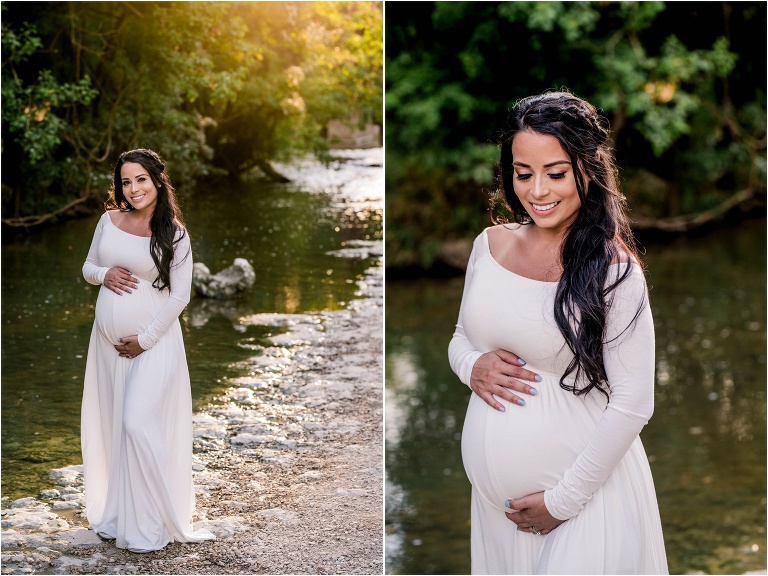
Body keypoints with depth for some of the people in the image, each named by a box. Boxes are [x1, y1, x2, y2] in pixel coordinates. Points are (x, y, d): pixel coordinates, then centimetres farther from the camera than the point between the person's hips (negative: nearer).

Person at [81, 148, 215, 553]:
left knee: (139, 425, -10)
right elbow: (87, 266, 16)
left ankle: (147, 527, 0)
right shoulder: (109, 220, 5)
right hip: (108, 339, 5)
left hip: (153, 341, -5)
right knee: (110, 425, 9)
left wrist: (145, 339, -12)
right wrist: (103, 274, -8)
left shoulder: (174, 234, -7)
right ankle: (114, 515, 22)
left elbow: (180, 296, -9)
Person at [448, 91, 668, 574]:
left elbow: (632, 405, -16)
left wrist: (563, 500, -14)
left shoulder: (614, 270, -15)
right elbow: (461, 336, 15)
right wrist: (472, 366, -8)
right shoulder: (491, 244, 1)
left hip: (586, 491, -5)